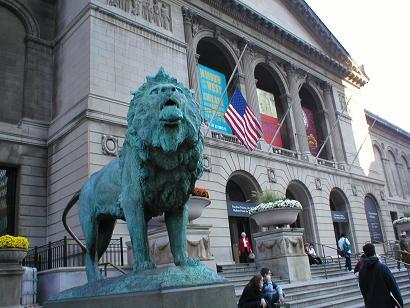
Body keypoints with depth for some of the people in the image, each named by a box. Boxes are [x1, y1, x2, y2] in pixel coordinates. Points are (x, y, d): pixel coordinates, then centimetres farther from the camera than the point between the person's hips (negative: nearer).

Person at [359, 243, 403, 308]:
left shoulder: (362, 271, -2)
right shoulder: (382, 267, -12)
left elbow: (363, 290, 6)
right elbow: (393, 285, -9)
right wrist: (400, 302, 0)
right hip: (386, 303, -3)